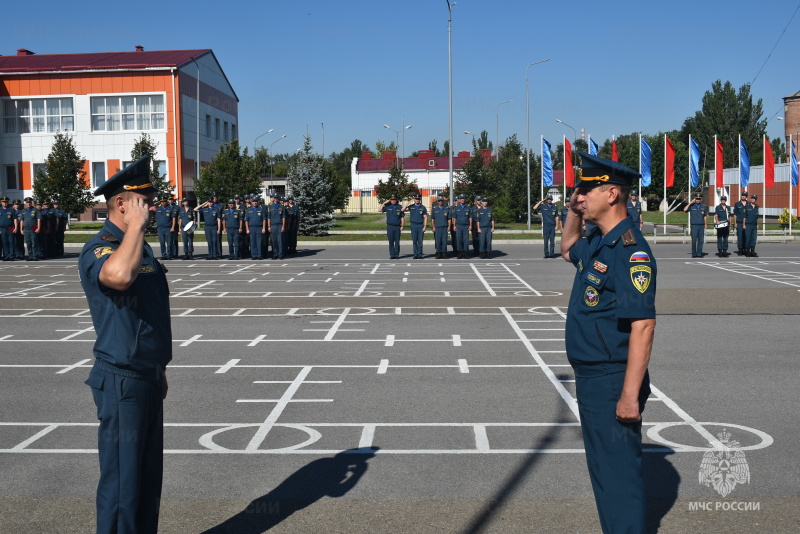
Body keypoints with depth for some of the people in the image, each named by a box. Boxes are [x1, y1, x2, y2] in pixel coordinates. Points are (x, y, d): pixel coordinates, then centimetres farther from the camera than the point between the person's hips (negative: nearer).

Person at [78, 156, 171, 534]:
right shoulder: (98, 249, -15)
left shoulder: (140, 247, 13)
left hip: (148, 378, 9)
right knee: (122, 483, 1)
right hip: (121, 382, -9)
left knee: (149, 478, 17)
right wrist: (137, 224, -25)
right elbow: (119, 275, -41)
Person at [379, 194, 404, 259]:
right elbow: (379, 210, -4)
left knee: (397, 242, 1)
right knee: (391, 242, 1)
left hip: (397, 227, 0)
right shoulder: (387, 207, 6)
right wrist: (384, 203, -5)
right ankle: (392, 255, 6)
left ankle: (396, 255, 6)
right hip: (389, 227, 0)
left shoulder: (399, 208, 7)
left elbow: (402, 218, 9)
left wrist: (402, 226, -2)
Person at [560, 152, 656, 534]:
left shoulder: (630, 250, -20)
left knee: (619, 475, 0)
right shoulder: (596, 244, 9)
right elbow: (568, 251, 33)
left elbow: (643, 326, -24)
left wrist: (630, 395, -26)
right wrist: (573, 212, 15)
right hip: (590, 380, 10)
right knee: (603, 470, 20)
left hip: (613, 384, -10)